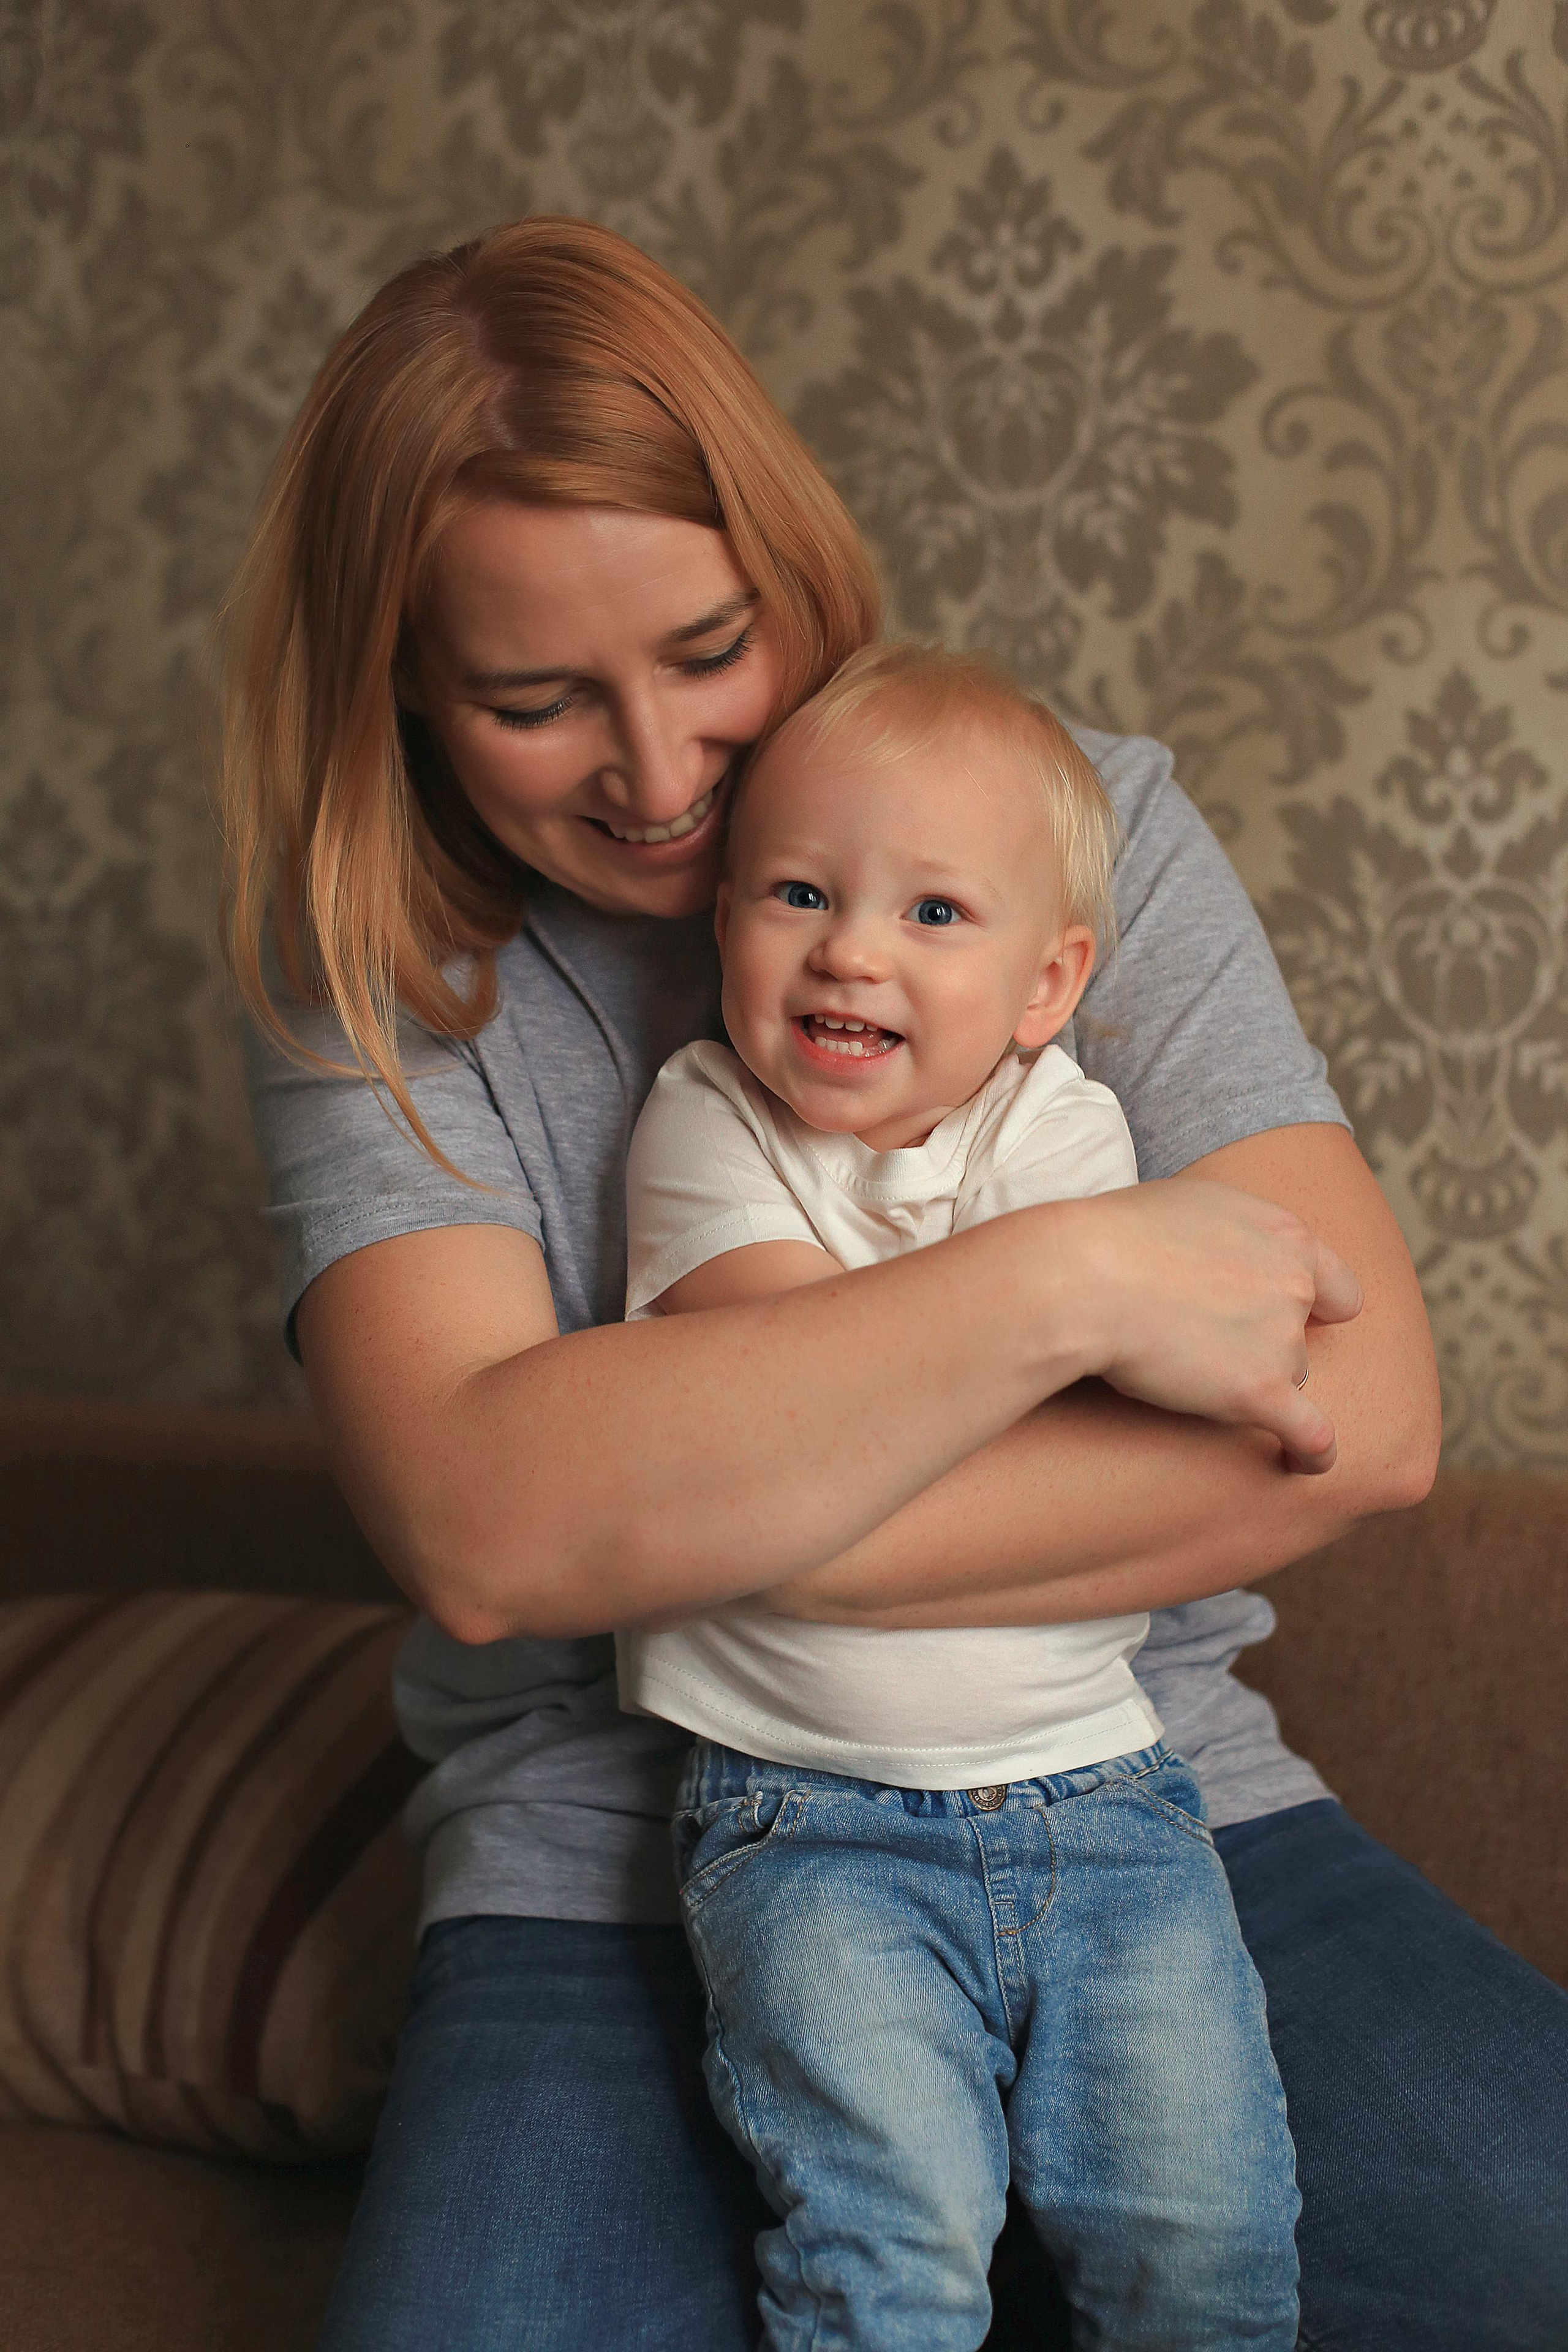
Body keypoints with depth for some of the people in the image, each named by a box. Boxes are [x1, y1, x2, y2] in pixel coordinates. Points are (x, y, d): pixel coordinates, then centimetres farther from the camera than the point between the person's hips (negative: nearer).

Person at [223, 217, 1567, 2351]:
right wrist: (1063, 1279, -22)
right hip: (620, 1864, 0)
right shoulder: (379, 991, -1)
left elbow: (1357, 1416, -11)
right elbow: (479, 1527, -19)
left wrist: (675, 1533, -17)